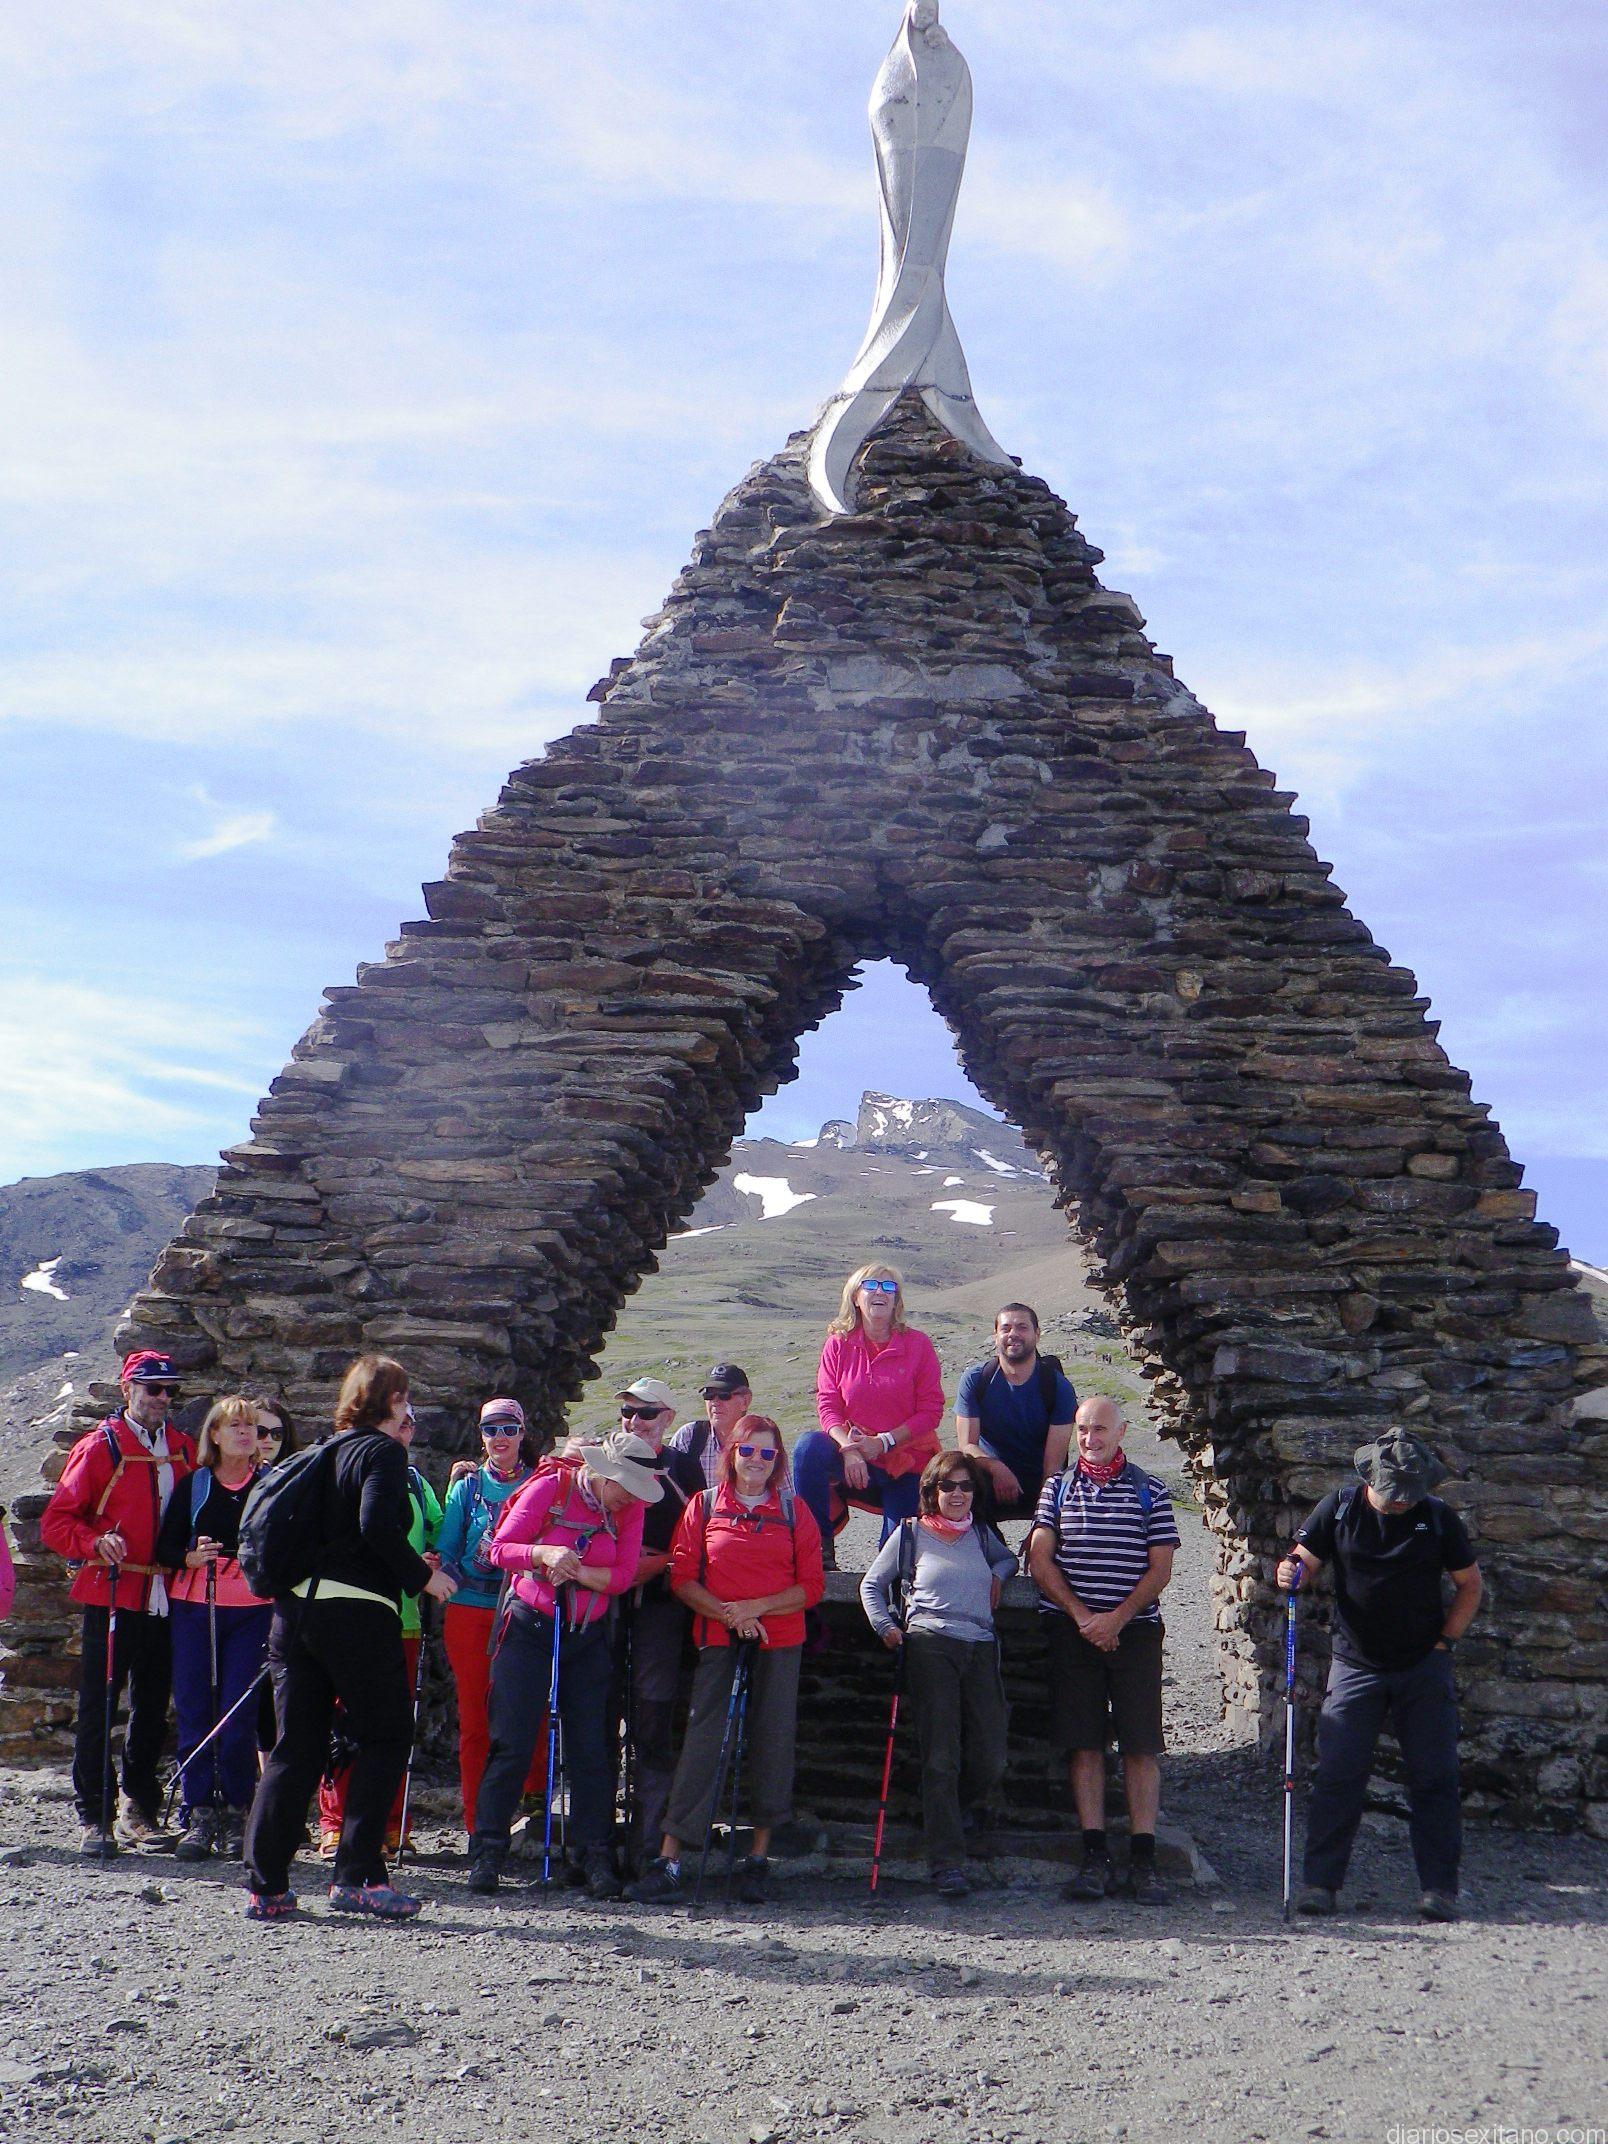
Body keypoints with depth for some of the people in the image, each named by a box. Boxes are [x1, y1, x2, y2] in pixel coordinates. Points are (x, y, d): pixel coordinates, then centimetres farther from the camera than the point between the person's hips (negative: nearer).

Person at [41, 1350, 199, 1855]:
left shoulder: (183, 1449, 11)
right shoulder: (99, 1447, -1)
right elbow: (56, 1521, -4)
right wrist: (97, 1543, -20)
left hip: (165, 1599, 4)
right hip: (110, 1595, -4)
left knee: (152, 1709, 9)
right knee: (98, 1708, -1)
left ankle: (138, 1809, 21)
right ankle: (95, 1815, 7)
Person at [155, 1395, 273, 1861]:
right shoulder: (192, 1485, 11)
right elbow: (164, 1546, 10)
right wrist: (190, 1557, -9)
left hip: (253, 1611, -1)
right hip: (194, 1608, 1)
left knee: (239, 1714, -5)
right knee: (194, 1710, -1)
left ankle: (236, 1814, 4)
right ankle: (198, 1814, 6)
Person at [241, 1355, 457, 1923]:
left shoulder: (330, 1450, 16)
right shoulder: (382, 1452, -6)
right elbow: (378, 1525, -20)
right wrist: (423, 1577, -9)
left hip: (296, 1609, 7)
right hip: (357, 1612, -7)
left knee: (296, 1746, 10)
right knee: (385, 1736, 3)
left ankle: (266, 1887, 9)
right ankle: (357, 1876, -3)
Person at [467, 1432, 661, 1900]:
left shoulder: (630, 1507, 0)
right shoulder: (550, 1487, -9)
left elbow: (622, 1576, -7)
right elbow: (500, 1548, -8)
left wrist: (573, 1570, -22)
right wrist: (546, 1554, -26)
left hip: (588, 1637, 3)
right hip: (530, 1629, -3)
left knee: (591, 1749, 1)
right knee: (512, 1745, -4)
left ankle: (594, 1857, 8)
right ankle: (487, 1852, 5)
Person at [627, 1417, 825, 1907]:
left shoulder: (795, 1511, 8)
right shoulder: (703, 1506, 7)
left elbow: (812, 1586, 3)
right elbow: (682, 1578, 2)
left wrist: (755, 1607, -11)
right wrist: (727, 1613, -12)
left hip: (779, 1642, 1)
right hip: (718, 1641, -1)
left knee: (772, 1743, 2)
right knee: (701, 1741, -7)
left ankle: (757, 1859, 13)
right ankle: (668, 1862, -6)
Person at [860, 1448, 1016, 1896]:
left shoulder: (982, 1534, 18)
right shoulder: (911, 1534, 9)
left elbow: (1009, 1557, 38)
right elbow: (871, 1585, 14)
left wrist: (997, 1575, 15)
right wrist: (886, 1627, -2)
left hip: (982, 1648, 4)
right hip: (931, 1646, -3)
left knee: (990, 1758, -1)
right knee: (941, 1756, -8)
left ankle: (966, 1807, 33)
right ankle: (947, 1863, -7)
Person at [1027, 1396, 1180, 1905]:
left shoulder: (1151, 1492, 7)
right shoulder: (1057, 1489, 11)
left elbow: (1160, 1568, 2)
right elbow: (1040, 1561, 4)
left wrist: (1116, 1618, -9)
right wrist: (1082, 1616, -8)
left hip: (1135, 1629, -1)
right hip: (1072, 1631, 1)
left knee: (1141, 1745, -5)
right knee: (1084, 1744, -2)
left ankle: (1143, 1861, -3)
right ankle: (1095, 1858, 1)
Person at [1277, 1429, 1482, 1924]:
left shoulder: (1438, 1517, 1)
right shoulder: (1340, 1508, 0)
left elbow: (1470, 1585, 10)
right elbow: (1303, 1559, 2)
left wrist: (1444, 1641, 1)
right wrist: (1288, 1570, -22)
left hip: (1424, 1668, 1)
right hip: (1355, 1665, 0)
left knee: (1434, 1779, 0)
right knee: (1337, 1776, -4)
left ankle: (1439, 1889, 6)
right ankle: (1320, 1882, 1)